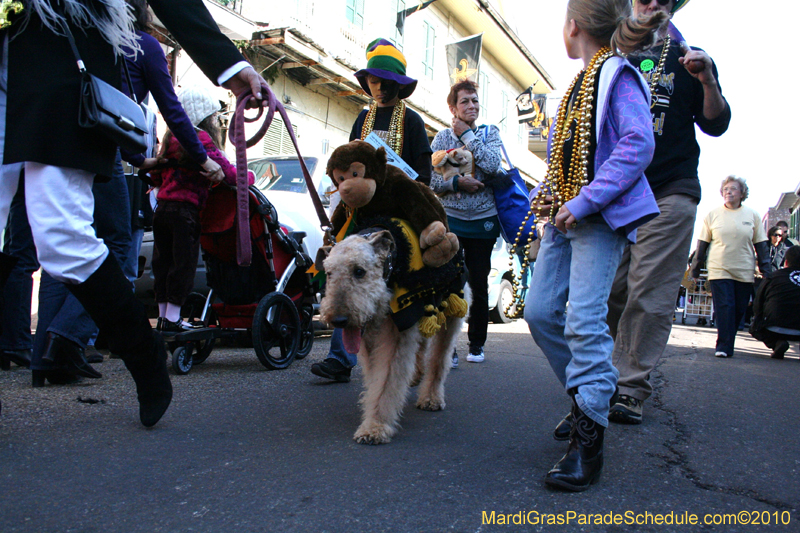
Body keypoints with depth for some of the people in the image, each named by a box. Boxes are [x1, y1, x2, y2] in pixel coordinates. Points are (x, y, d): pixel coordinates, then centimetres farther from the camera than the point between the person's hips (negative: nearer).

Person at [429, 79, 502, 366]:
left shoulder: (490, 132, 8)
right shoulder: (443, 137, 7)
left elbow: (492, 165, -13)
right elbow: (430, 180, -1)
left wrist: (467, 135, -8)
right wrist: (457, 182, -16)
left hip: (483, 220, 1)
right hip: (450, 219, 0)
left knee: (478, 285, 6)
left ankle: (477, 344, 21)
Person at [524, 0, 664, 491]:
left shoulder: (617, 75, -6)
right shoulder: (578, 83, 21)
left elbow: (638, 144, -19)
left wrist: (585, 201, -22)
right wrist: (545, 192, 6)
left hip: (602, 216, -9)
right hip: (565, 215, 9)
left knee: (584, 317, -16)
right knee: (540, 311, 4)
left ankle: (589, 442, -10)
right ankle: (591, 393, 21)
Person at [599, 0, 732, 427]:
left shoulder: (690, 59, 13)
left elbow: (715, 125, 6)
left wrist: (708, 80, -12)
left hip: (669, 194, -2)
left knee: (649, 295, -8)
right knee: (609, 291, 1)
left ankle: (631, 388, -2)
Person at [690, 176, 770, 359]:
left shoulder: (752, 215, 7)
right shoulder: (712, 215, 4)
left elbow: (761, 245, 10)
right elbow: (702, 243, 8)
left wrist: (765, 270, 5)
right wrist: (696, 268, 7)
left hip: (744, 272, 2)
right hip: (719, 269, -2)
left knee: (739, 310, 5)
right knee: (724, 308, -10)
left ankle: (726, 344, 19)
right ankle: (724, 347, -6)